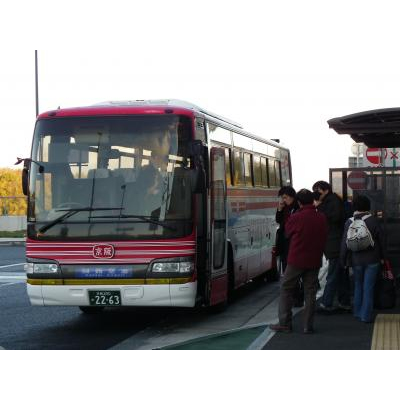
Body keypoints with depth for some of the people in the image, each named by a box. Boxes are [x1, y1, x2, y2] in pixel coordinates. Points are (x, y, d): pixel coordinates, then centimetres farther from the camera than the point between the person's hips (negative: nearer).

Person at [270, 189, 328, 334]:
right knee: (310, 292, 9)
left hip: (296, 259, -4)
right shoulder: (322, 218, -1)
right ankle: (308, 326, 8)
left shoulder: (296, 218, -14)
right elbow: (325, 238, 8)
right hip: (314, 261, 4)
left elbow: (287, 233, 2)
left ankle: (284, 323, 6)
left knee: (286, 290, 8)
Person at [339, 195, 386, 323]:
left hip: (356, 260, 2)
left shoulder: (349, 223, -2)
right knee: (368, 287, 0)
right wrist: (382, 257, 9)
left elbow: (344, 244, 0)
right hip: (372, 260, -2)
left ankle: (358, 311, 23)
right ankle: (366, 315, -1)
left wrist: (344, 260, 10)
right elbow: (381, 240, -3)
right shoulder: (373, 221, -8)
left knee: (358, 285, 18)